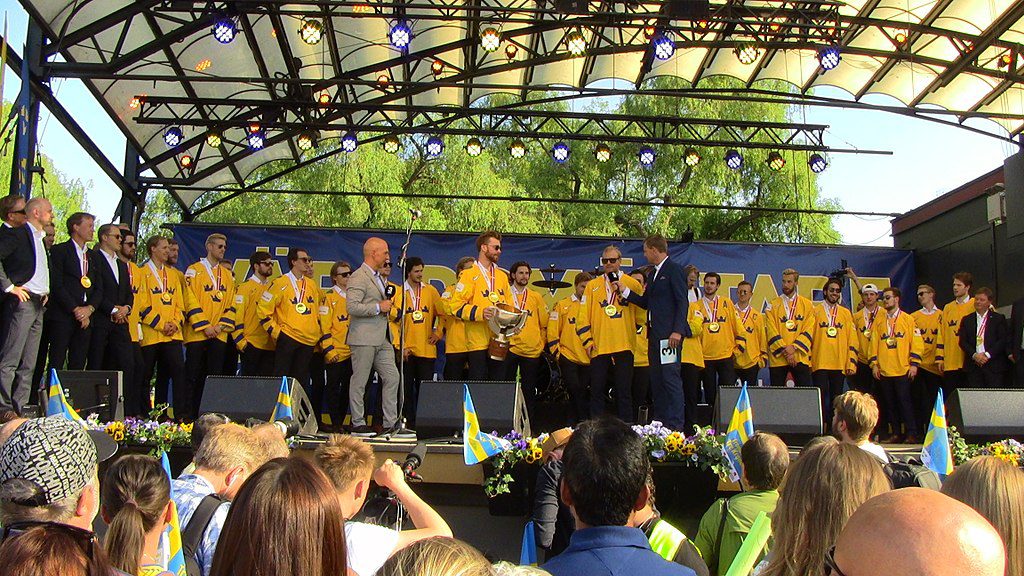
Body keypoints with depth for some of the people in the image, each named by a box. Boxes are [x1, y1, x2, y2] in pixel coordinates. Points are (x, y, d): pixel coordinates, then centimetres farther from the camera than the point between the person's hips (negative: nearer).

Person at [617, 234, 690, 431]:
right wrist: (624, 291, 16)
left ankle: (675, 425, -7)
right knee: (656, 380, 10)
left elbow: (682, 302, -13)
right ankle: (659, 423, 15)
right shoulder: (654, 273, 21)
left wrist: (677, 330, -20)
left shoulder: (674, 270, -6)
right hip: (655, 334, 10)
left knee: (670, 378, -10)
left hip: (669, 334, -9)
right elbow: (646, 302, 22)